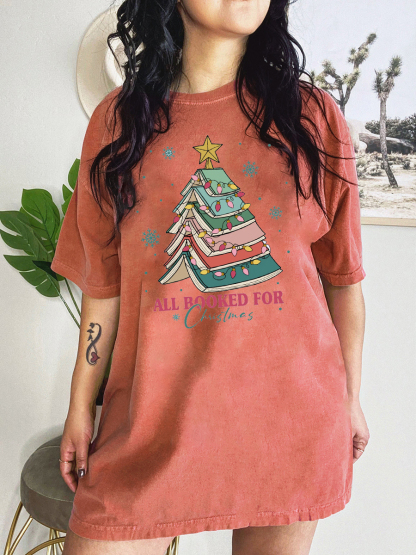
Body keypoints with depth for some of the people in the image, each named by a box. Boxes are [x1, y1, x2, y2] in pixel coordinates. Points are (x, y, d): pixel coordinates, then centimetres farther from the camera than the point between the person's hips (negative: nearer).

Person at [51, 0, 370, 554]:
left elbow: (342, 278, 3)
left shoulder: (313, 114, -1)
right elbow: (103, 284, 4)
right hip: (154, 412, 1)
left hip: (292, 415, 1)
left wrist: (350, 400, 8)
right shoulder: (117, 120, 1)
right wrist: (81, 406, 7)